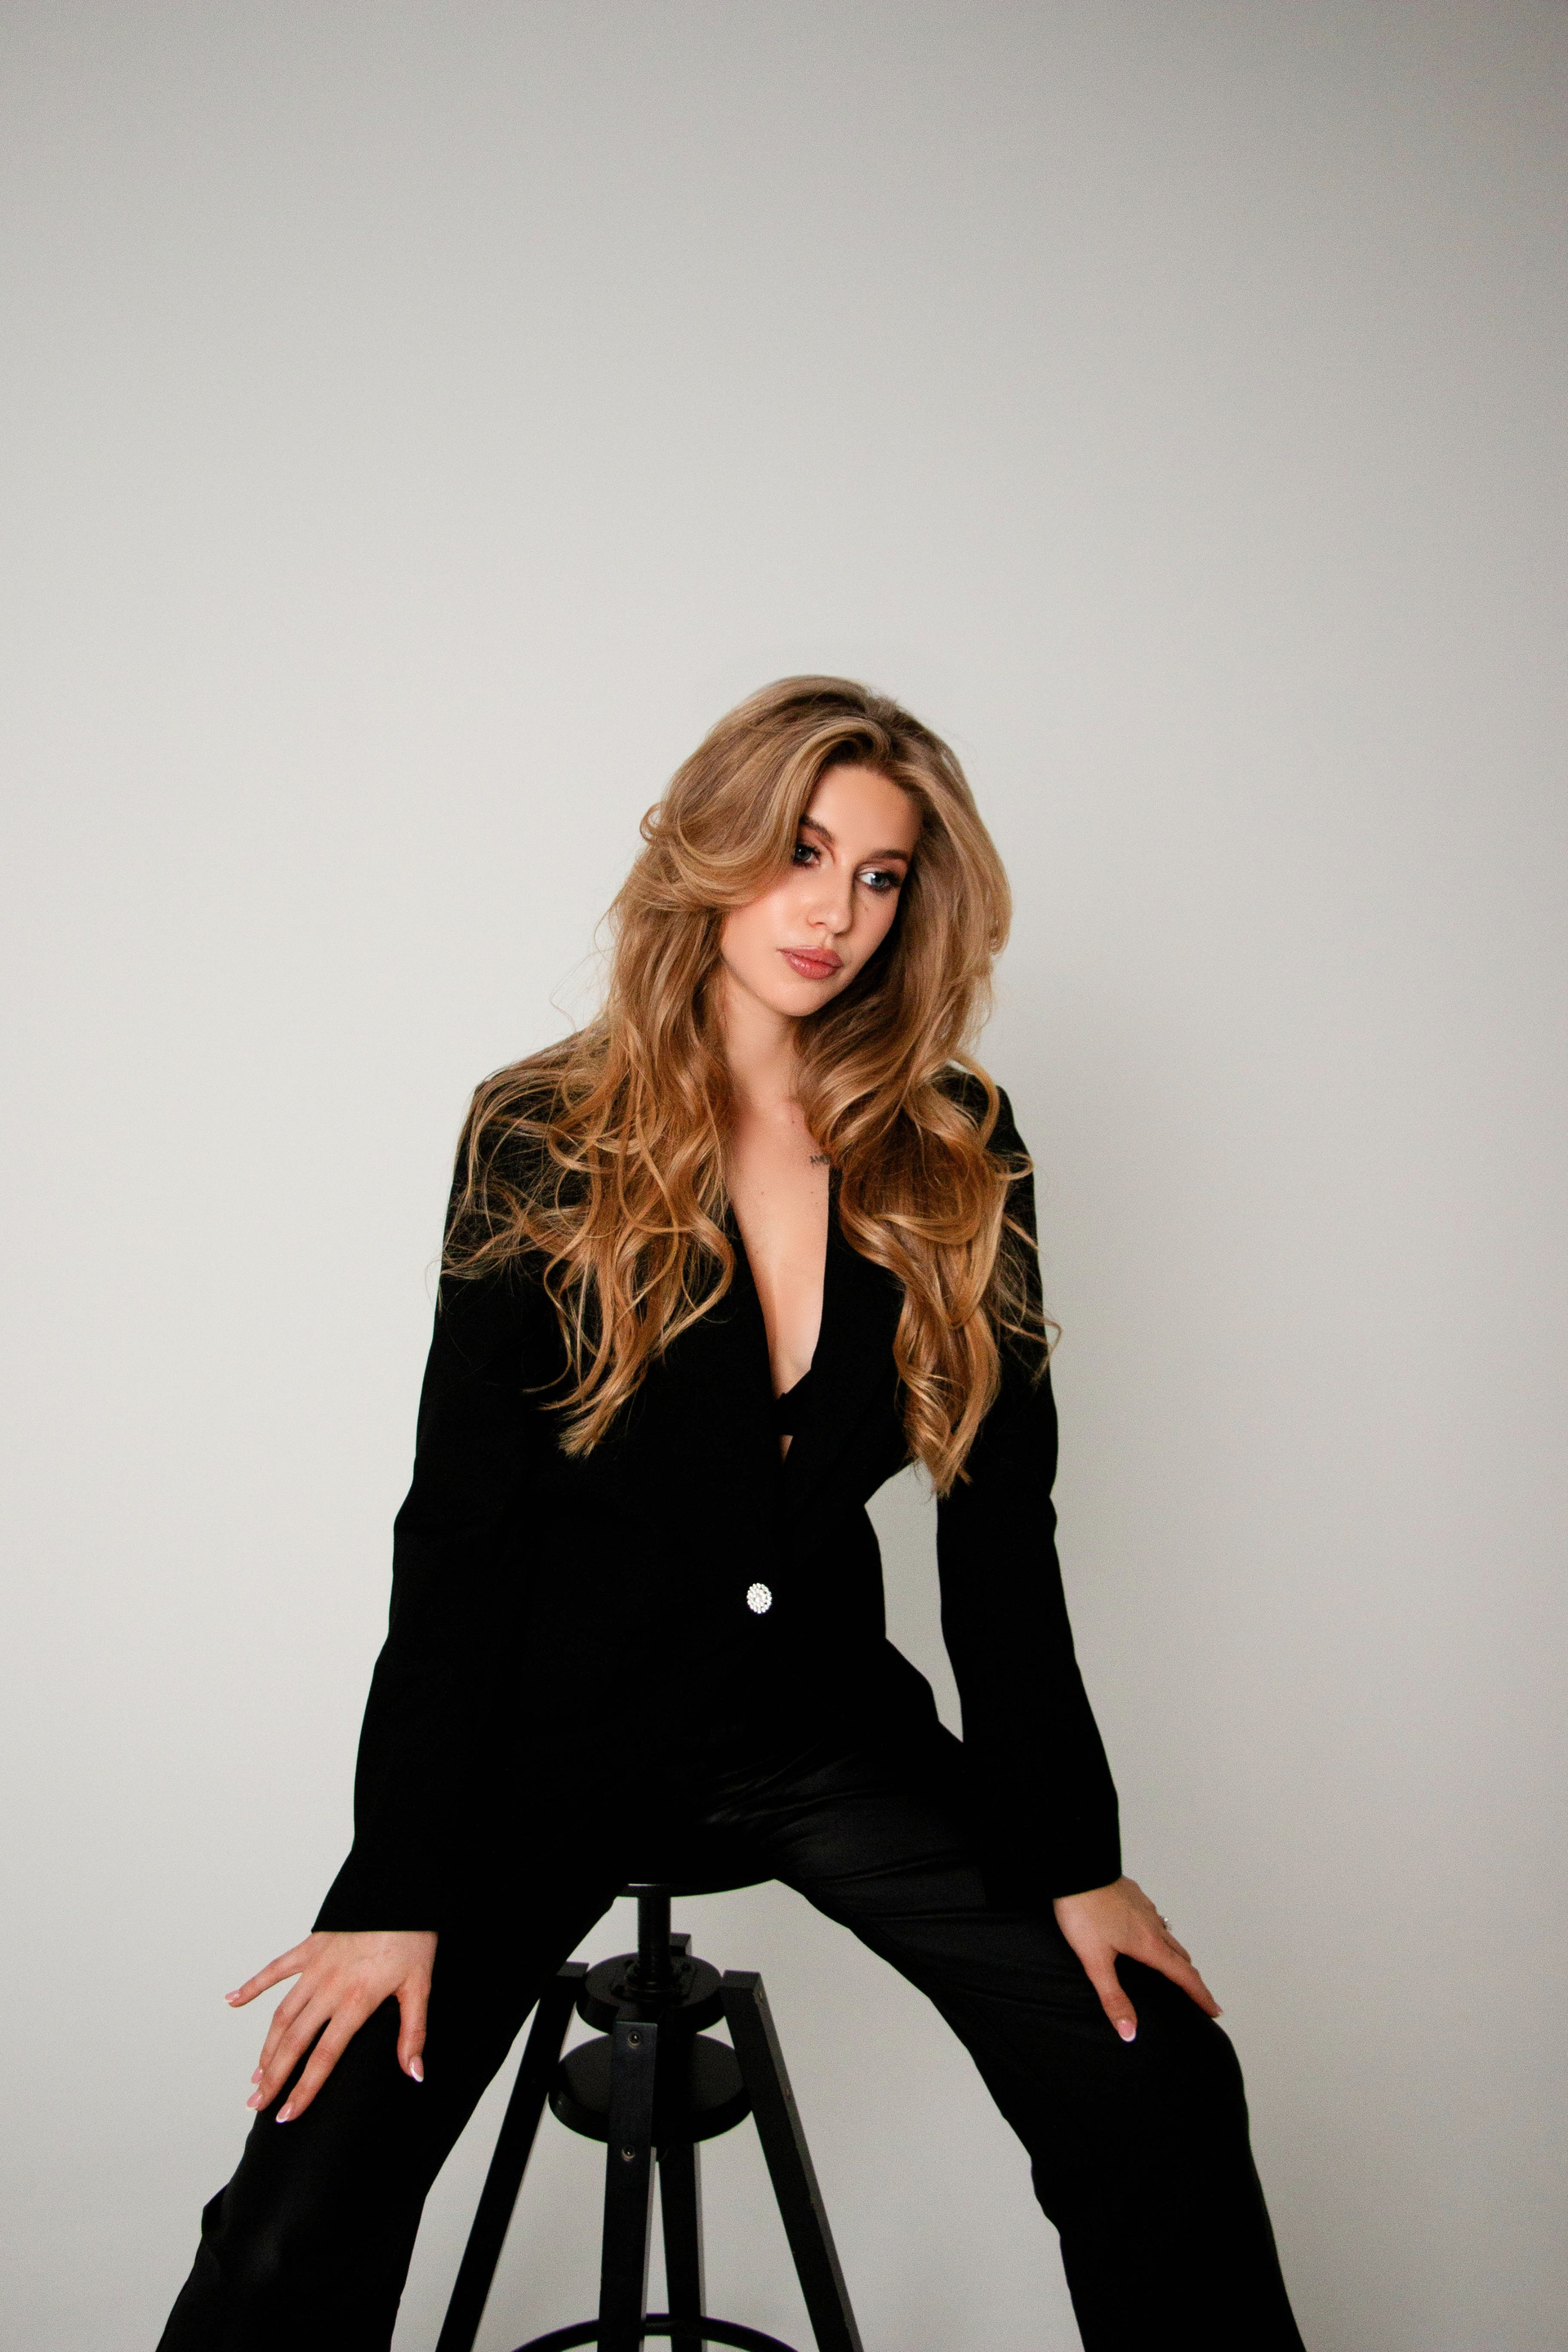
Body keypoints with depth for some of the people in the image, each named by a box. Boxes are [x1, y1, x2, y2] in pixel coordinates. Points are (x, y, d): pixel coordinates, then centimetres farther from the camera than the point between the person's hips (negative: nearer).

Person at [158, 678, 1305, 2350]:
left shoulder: (954, 1157, -3)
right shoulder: (546, 1143, -9)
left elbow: (998, 1523, -1)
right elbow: (456, 1532, -9)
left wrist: (1070, 1856, -4)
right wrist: (396, 1891, -12)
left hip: (822, 1724, 3)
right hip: (554, 1728, -2)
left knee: (1160, 2086, -8)